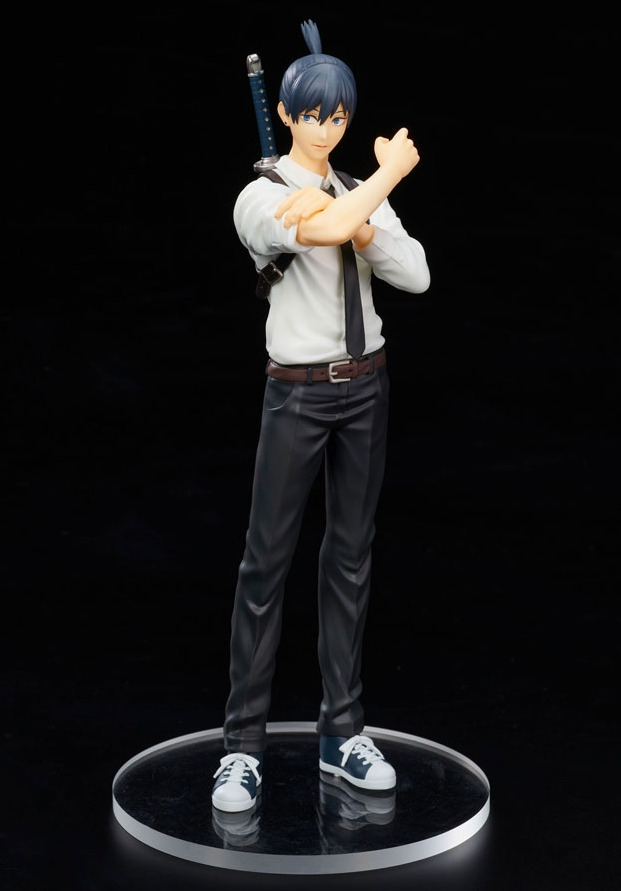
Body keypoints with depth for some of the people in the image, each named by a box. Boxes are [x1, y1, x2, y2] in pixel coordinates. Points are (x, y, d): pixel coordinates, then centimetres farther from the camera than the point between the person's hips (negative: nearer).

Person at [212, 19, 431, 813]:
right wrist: (391, 171, -14)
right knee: (267, 560, -4)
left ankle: (342, 733, 16)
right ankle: (243, 746, 2)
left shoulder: (361, 191, 10)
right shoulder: (260, 197, -7)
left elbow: (417, 276, -1)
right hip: (298, 391, -5)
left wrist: (362, 228, -16)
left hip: (366, 384, 5)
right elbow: (323, 229, -27)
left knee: (351, 555, 8)